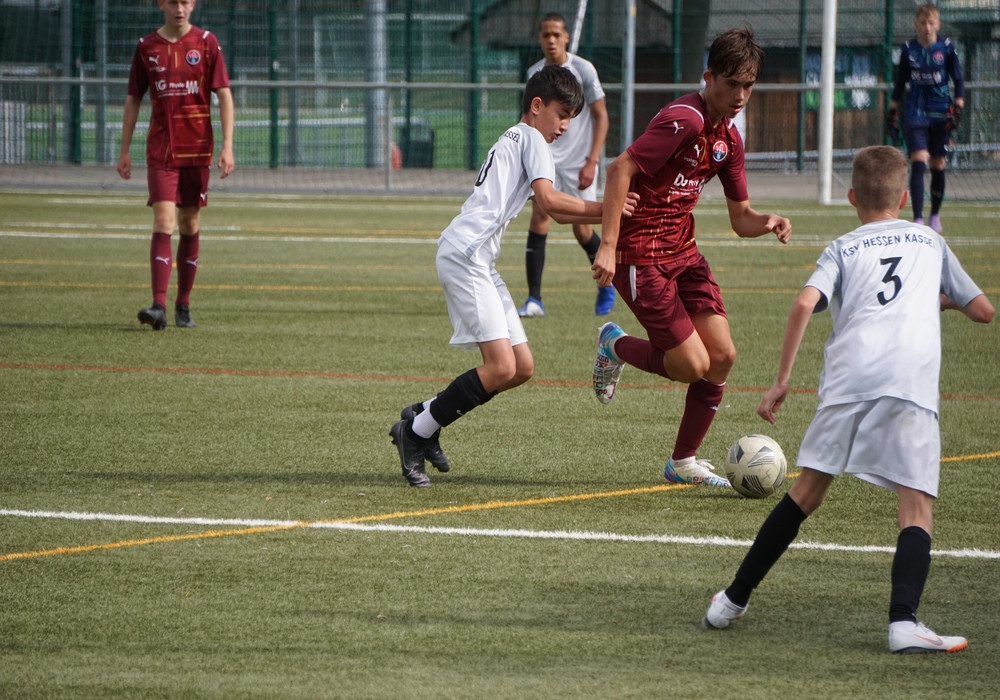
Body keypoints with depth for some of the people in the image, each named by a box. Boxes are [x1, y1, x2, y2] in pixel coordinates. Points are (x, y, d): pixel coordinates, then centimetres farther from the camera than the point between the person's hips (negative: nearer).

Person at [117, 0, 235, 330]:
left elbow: (224, 95, -2)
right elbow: (133, 99, 10)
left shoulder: (206, 43, 0)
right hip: (160, 151, 0)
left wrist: (227, 146, -10)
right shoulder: (147, 46, 4)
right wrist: (124, 151, 7)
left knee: (190, 225, 7)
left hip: (197, 148, 0)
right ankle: (159, 306, -19)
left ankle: (184, 305, 17)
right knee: (163, 222, -12)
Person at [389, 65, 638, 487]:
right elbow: (549, 199, -14)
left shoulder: (513, 141, 29)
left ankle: (422, 422, 14)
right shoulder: (530, 139, -1)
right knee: (501, 367, -17)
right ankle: (416, 431, -6)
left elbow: (554, 212, 30)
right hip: (465, 256, -10)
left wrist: (614, 214, 20)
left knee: (522, 368, 7)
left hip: (479, 262, 10)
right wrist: (604, 210, -6)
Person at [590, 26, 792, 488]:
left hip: (683, 250, 9)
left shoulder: (728, 137, 9)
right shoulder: (684, 120, -19)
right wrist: (609, 246, -31)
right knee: (693, 365, -10)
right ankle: (615, 346, 19)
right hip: (640, 254, -9)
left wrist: (768, 222, -9)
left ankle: (684, 462, 15)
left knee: (722, 355, 0)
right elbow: (621, 169, -25)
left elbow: (740, 218, 15)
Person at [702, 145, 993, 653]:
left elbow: (804, 305, 1)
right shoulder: (930, 242, 25)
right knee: (917, 506, -2)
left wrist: (782, 381, 5)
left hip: (849, 376, 1)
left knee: (807, 491, 13)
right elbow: (983, 311, 30)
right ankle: (904, 620, -22)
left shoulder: (843, 249, 20)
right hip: (913, 380, -1)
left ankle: (734, 600, 18)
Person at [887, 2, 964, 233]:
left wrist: (958, 109, -9)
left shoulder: (947, 48, -3)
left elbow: (959, 81, 2)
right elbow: (899, 82, 11)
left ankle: (935, 215, 27)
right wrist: (892, 111, 10)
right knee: (918, 163, -14)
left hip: (941, 115, 0)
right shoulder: (909, 49, 1)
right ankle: (917, 219, -19)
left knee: (938, 167, 8)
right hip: (915, 115, 0)